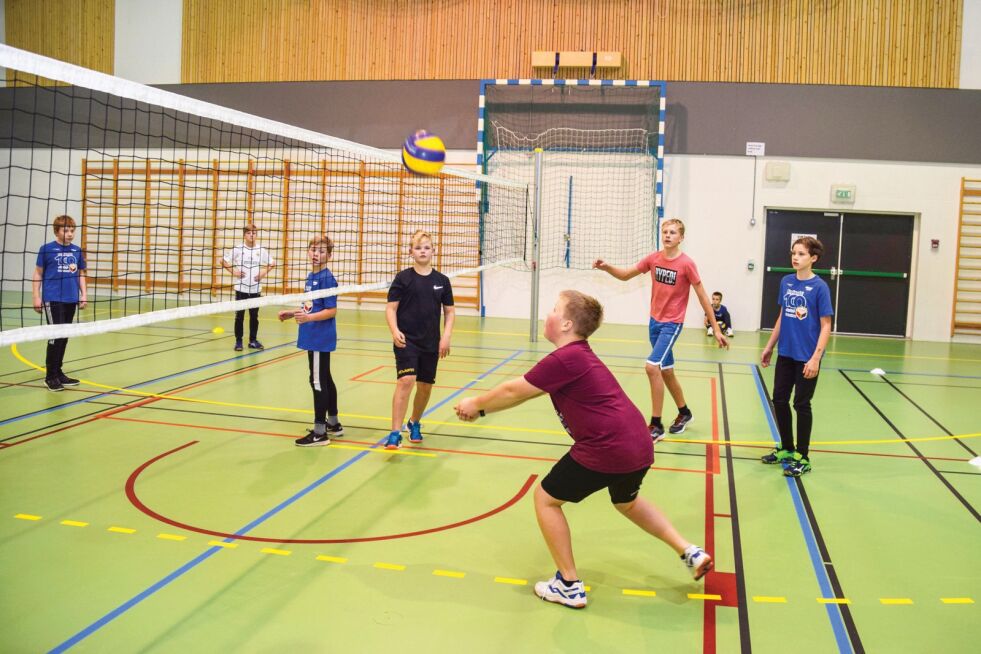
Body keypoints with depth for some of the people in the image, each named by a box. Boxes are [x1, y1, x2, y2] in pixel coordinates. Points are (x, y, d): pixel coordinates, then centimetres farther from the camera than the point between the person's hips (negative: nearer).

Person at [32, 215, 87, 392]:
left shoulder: (77, 250, 9)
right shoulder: (47, 249, -3)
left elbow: (81, 274, 17)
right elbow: (38, 274, 0)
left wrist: (84, 294, 9)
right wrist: (37, 297, -4)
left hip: (71, 300, 5)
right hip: (52, 299, -5)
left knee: (64, 337, 11)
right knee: (56, 336, -8)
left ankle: (58, 372, 22)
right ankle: (50, 376, 1)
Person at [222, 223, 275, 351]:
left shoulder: (261, 250, 3)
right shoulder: (237, 249, -2)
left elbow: (272, 264, 15)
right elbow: (223, 261, 5)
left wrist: (263, 273, 1)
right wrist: (233, 271, -5)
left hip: (256, 289, 2)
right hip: (241, 288, -1)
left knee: (254, 316, 8)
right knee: (239, 316, 3)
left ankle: (253, 340, 18)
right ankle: (238, 341, 12)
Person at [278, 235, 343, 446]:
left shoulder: (327, 278, -15)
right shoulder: (310, 277, 11)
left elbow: (331, 311, -18)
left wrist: (308, 318, -29)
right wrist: (292, 313, 11)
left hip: (321, 338, -9)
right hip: (312, 337, 9)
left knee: (318, 381, -4)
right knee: (325, 380, 17)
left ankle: (320, 432, 2)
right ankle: (333, 423, 29)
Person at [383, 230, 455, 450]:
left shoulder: (442, 280, 5)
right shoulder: (403, 278, -3)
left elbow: (450, 311, 10)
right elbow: (391, 308, -4)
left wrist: (446, 337, -2)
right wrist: (395, 331, -20)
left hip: (431, 343, 4)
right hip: (406, 340, -4)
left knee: (425, 386, 12)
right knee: (406, 381, -19)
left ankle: (414, 423, 38)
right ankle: (395, 434, -17)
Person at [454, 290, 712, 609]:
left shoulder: (565, 358, -15)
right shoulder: (579, 355, 16)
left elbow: (514, 391, -8)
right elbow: (524, 390, 21)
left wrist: (477, 403, 9)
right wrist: (481, 408, 20)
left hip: (606, 450, -10)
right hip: (640, 447, 10)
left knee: (546, 498, 8)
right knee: (627, 501, 37)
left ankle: (569, 586, 14)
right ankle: (689, 552, 33)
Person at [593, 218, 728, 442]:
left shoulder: (686, 263, -14)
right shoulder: (653, 258, 0)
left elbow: (702, 297, -8)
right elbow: (625, 275, 7)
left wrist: (716, 329, -6)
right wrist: (607, 267, -13)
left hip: (672, 324, -6)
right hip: (654, 321, 6)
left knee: (652, 367, -20)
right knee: (666, 371, 17)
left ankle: (656, 426, -11)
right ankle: (684, 413, 39)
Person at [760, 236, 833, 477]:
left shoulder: (819, 287, -12)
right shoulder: (786, 282, 4)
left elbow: (826, 326, -11)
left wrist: (815, 358, -18)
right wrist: (769, 347, 14)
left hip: (807, 358, -5)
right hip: (785, 354, 6)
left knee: (801, 404, 3)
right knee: (779, 400, 11)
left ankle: (802, 458, 17)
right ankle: (786, 449, 29)